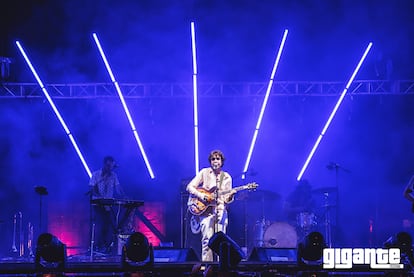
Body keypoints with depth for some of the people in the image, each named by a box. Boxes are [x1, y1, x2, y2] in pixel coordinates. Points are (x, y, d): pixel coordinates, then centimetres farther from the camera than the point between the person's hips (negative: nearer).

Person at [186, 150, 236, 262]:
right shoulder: (204, 172, 6)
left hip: (221, 211, 2)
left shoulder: (227, 177, 12)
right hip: (206, 210, -2)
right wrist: (200, 195, -12)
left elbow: (227, 200, 11)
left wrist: (230, 195, -12)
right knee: (207, 240, -8)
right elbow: (190, 187, 3)